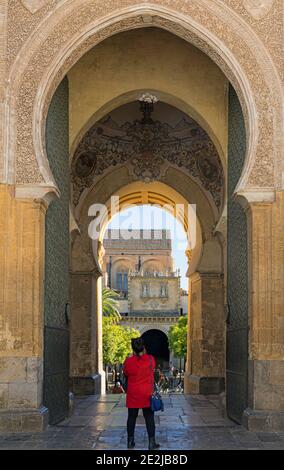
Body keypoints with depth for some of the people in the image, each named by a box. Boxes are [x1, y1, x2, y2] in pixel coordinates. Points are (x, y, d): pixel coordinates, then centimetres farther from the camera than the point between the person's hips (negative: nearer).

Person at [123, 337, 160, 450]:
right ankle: (152, 443, 5)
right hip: (147, 394, 0)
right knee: (149, 418, 5)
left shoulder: (128, 361, -10)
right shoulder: (150, 359, -9)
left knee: (132, 417, 11)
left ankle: (130, 441, 17)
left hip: (133, 394, 0)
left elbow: (126, 374, 5)